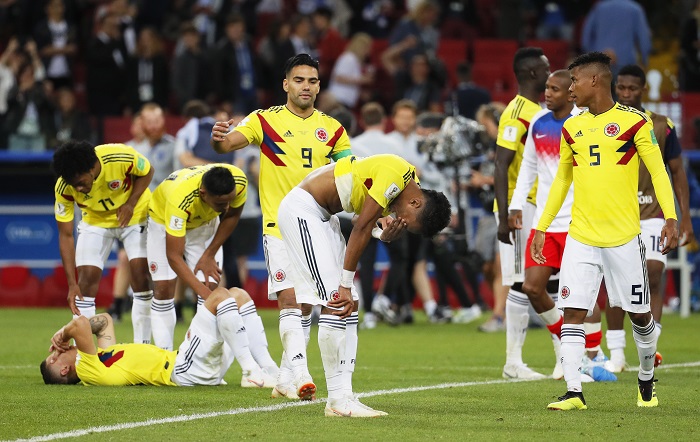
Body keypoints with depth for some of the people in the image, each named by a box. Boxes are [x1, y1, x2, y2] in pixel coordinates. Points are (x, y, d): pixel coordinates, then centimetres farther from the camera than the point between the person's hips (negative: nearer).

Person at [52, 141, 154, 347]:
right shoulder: (64, 188, -28)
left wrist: (131, 203, -25)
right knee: (87, 278, -11)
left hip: (134, 213, -1)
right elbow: (65, 235, -20)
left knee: (141, 274, -13)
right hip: (96, 220, 1)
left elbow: (147, 172, -11)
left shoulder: (121, 158, -34)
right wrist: (71, 283, -23)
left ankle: (142, 347, -3)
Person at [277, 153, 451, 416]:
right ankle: (338, 400, -15)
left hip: (322, 215, 10)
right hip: (301, 209, -10)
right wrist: (346, 285, -18)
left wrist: (386, 234, -17)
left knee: (349, 307, 5)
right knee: (335, 303, -15)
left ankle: (343, 396, 3)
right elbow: (361, 228, -22)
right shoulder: (396, 177, -23)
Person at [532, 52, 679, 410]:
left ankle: (647, 381, 30)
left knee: (639, 314, 7)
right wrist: (542, 226, 16)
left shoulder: (634, 121, -5)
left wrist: (670, 218, -16)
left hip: (624, 237, -4)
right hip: (581, 238, 4)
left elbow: (658, 172, -4)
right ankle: (573, 392, -8)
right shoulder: (571, 128, 10)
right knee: (573, 312, -8)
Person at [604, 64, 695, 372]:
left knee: (653, 278, -12)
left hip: (652, 214, 0)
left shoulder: (662, 127, 3)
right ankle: (616, 353, 7)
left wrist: (685, 217, 1)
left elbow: (677, 173, 7)